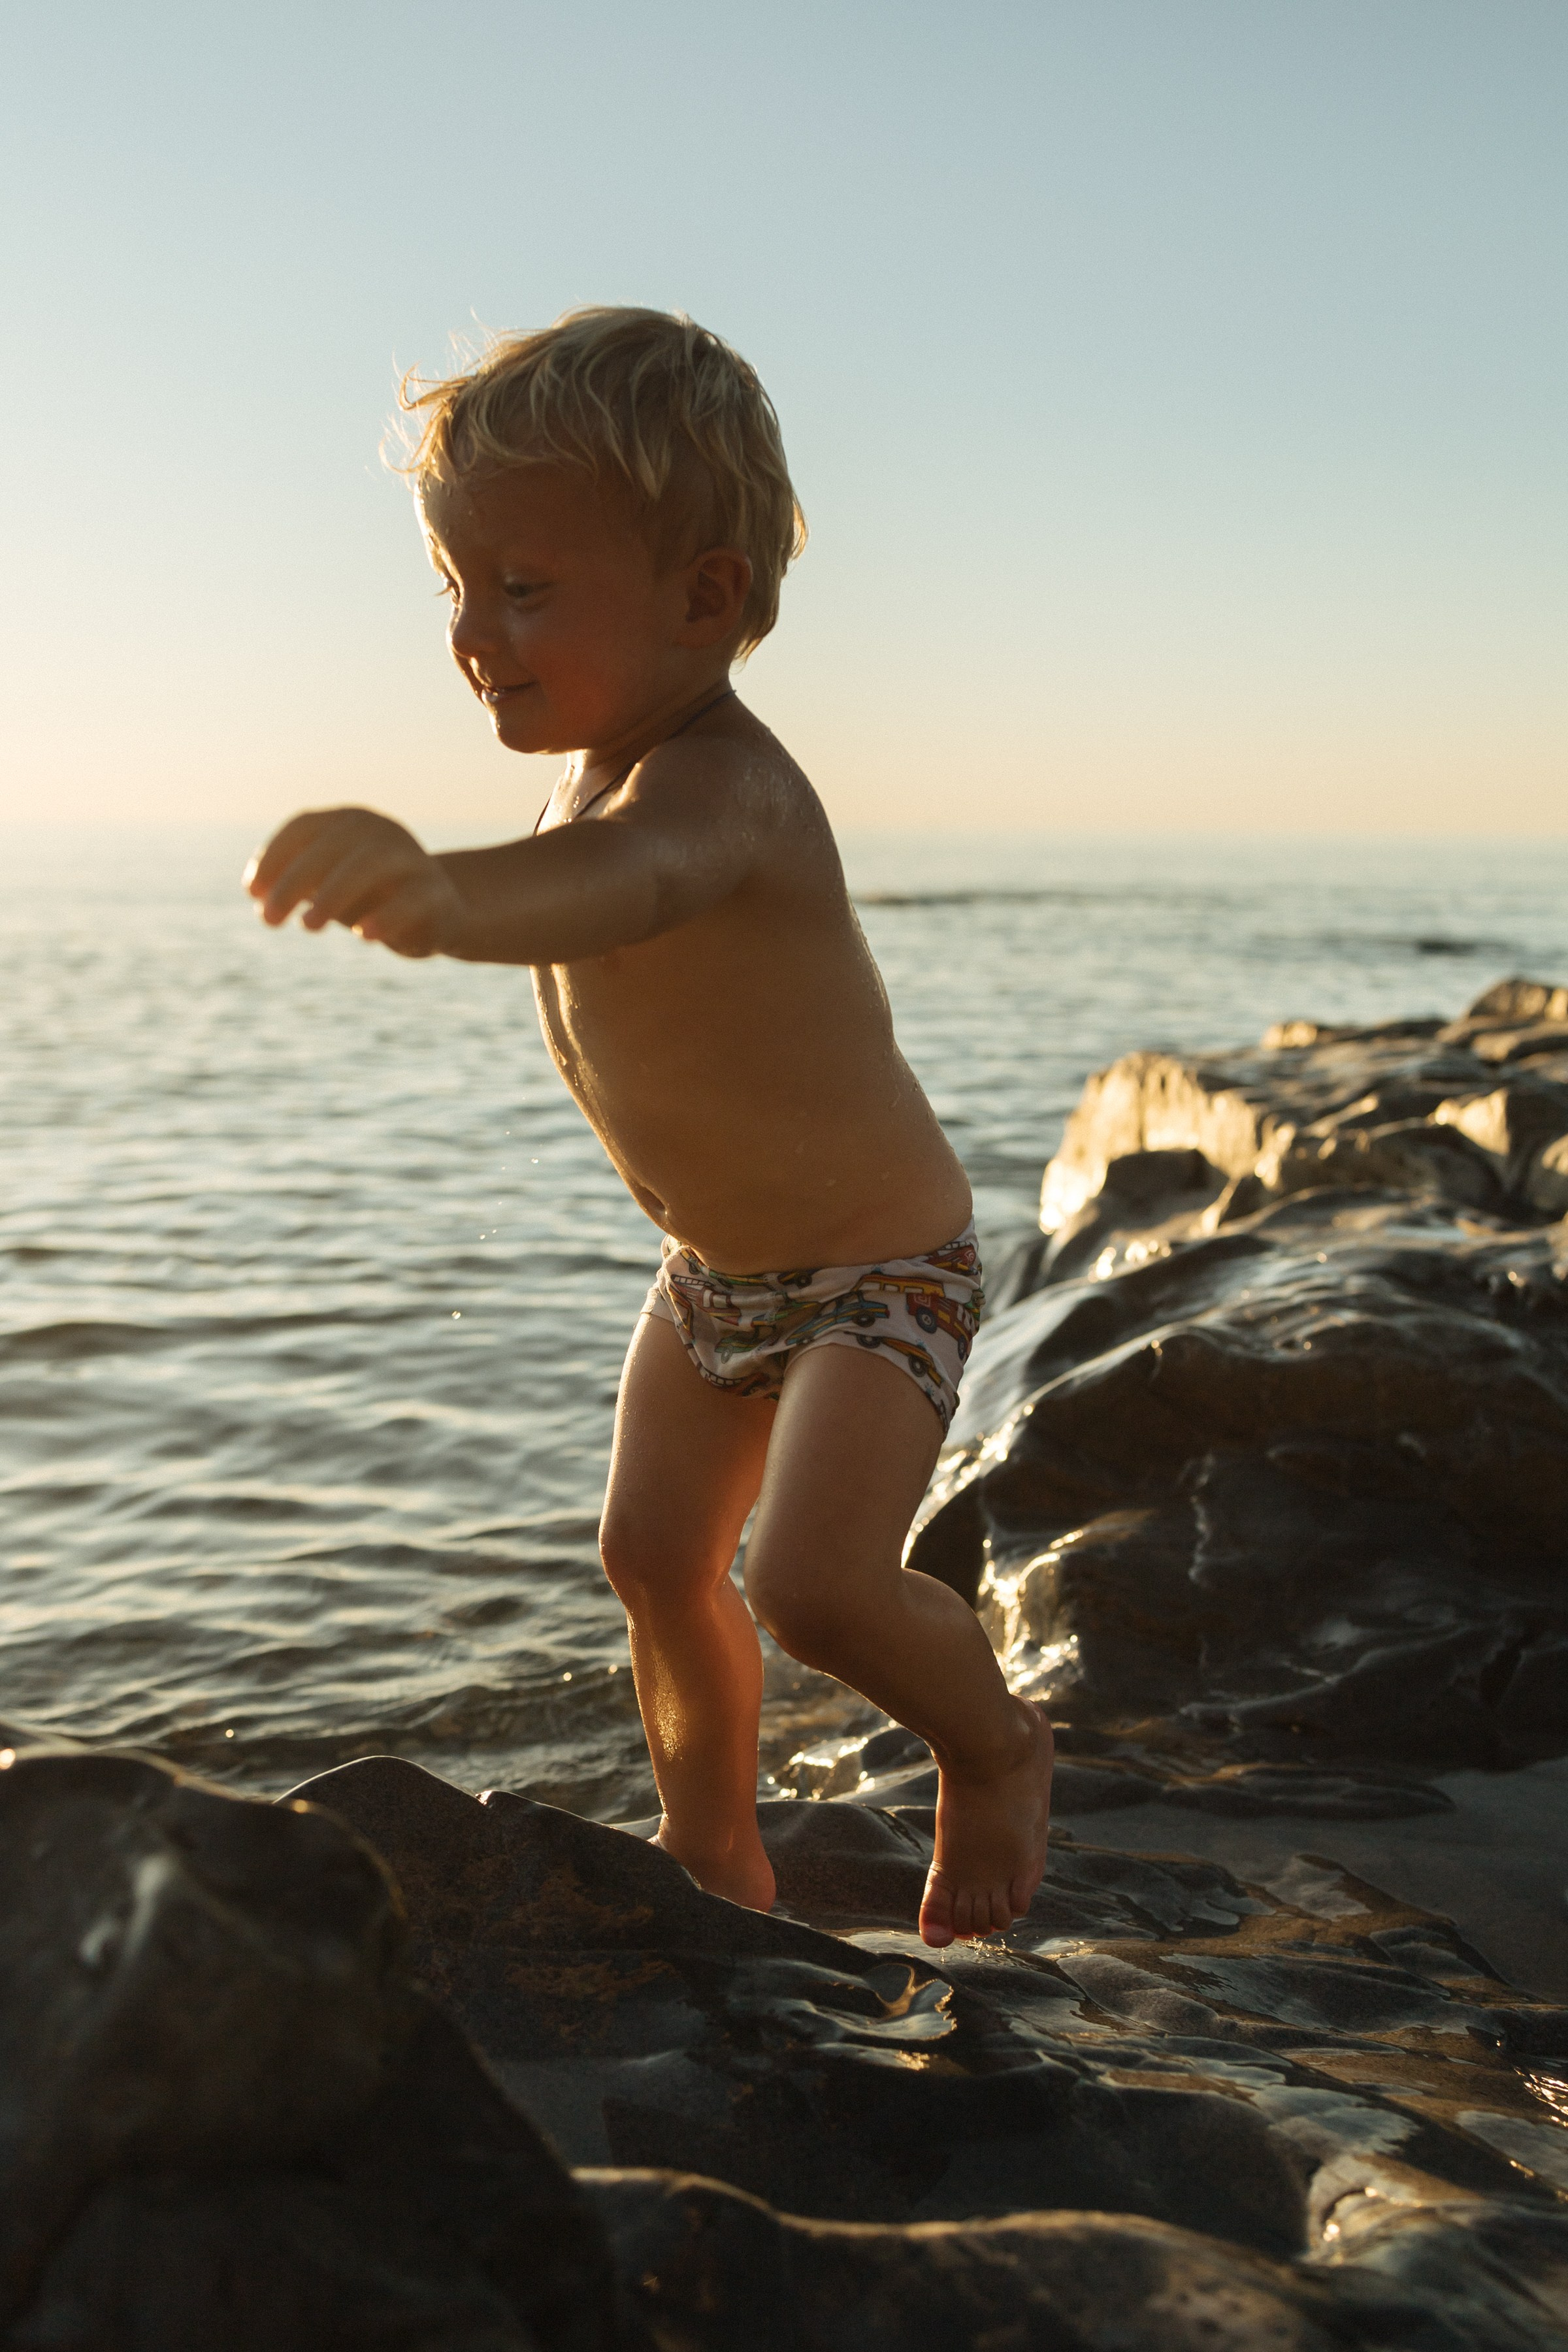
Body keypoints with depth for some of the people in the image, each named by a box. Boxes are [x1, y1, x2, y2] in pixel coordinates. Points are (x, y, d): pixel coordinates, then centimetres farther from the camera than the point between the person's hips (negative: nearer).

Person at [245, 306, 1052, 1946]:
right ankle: (714, 1845, 36)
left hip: (880, 1272, -9)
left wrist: (451, 895, -80)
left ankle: (994, 1749, 12)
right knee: (654, 1555, 12)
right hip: (712, 1270, 9)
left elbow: (631, 880, -60)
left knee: (814, 1585, -21)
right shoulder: (604, 758, -4)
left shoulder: (716, 782, -34)